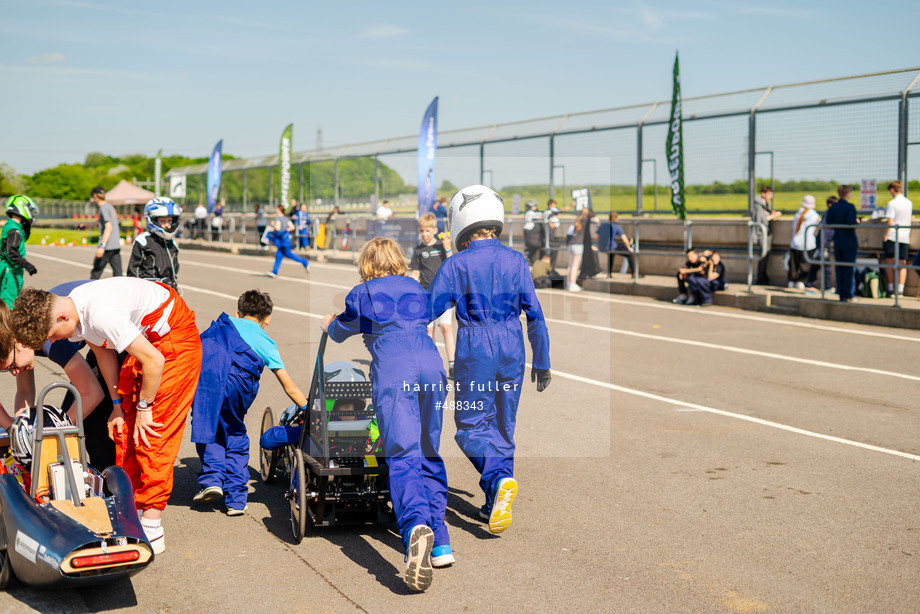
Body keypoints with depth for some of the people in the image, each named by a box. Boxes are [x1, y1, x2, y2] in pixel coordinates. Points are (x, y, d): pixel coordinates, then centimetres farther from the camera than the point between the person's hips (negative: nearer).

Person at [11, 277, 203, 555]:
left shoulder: (102, 315, -34)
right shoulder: (75, 314, -8)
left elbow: (154, 361, -29)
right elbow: (103, 352, 8)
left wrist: (143, 406, -15)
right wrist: (119, 404, 6)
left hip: (176, 339, -9)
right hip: (147, 340, 9)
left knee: (153, 432, -11)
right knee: (125, 428, 5)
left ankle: (151, 529, -6)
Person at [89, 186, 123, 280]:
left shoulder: (104, 208, -9)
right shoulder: (111, 207, 18)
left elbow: (109, 227, -19)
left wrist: (102, 246, -24)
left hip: (107, 247, -8)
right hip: (117, 245, 8)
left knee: (95, 273, 2)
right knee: (118, 275, 2)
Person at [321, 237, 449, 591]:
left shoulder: (362, 293, 16)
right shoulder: (416, 289, 28)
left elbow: (340, 332, 32)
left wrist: (329, 324, 55)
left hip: (393, 370, -4)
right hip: (431, 363, 4)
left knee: (402, 455, -13)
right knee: (429, 454, 12)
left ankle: (416, 525, -40)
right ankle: (439, 545, 9)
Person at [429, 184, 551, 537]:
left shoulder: (456, 264, -7)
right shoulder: (515, 261, 2)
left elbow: (427, 312, -5)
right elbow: (534, 314, 3)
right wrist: (542, 362, 11)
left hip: (475, 351, -3)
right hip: (512, 350, 4)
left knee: (471, 426, 6)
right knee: (503, 426, 14)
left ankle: (499, 480, -21)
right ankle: (495, 505, 18)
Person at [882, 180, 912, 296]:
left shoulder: (892, 203, -10)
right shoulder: (909, 203, 9)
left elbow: (890, 222, -13)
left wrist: (885, 236, -7)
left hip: (893, 236, -5)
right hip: (905, 236, 5)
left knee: (889, 262, 5)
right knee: (903, 263, 5)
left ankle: (891, 288, 4)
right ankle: (900, 289, -1)